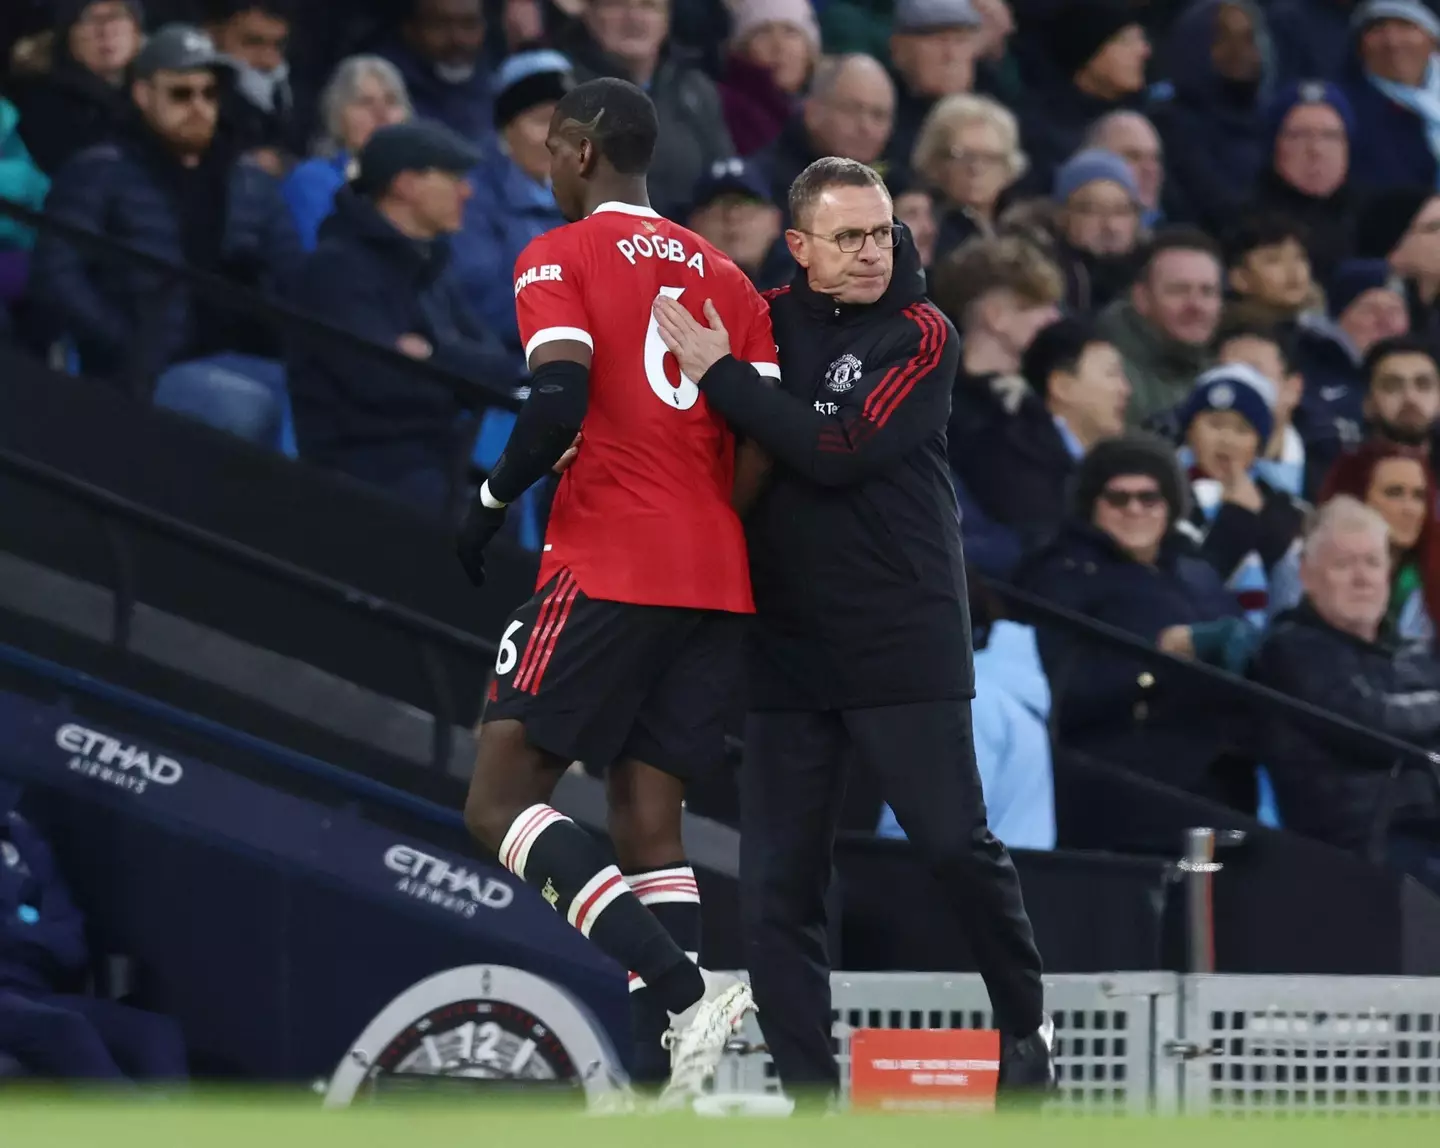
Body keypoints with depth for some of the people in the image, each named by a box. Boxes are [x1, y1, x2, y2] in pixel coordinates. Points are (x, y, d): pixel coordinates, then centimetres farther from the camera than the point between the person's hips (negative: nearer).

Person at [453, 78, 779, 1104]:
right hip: (718, 578, 6)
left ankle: (683, 989, -22)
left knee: (501, 803, -3)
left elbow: (561, 400, -16)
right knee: (649, 822, 7)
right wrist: (718, 531, 18)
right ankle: (658, 1081, -6)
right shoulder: (725, 277, 18)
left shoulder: (561, 257, 0)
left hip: (606, 567, -6)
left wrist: (490, 503, -3)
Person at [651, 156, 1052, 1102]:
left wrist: (721, 374, -16)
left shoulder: (921, 337, -6)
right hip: (787, 643, 4)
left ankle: (1027, 1026, 19)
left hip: (903, 641, -4)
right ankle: (808, 1095, 6)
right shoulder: (767, 320, 7)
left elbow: (839, 453, -19)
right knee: (777, 884, 1)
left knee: (956, 845, -3)